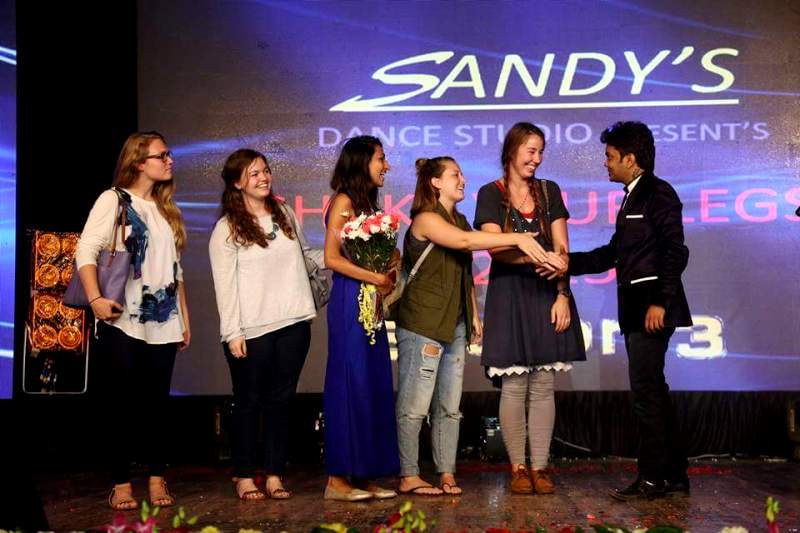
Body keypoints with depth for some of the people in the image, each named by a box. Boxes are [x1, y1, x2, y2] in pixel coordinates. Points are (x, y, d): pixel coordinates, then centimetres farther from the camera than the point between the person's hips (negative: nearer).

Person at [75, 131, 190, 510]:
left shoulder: (167, 209, 17)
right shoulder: (114, 199, -1)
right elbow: (86, 251, -10)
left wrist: (184, 318, 15)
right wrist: (95, 298, -24)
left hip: (162, 324, 5)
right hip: (122, 321, -5)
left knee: (157, 403, 6)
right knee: (123, 403, 0)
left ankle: (157, 478, 15)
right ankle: (121, 483, 8)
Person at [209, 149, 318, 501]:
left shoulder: (285, 215, 13)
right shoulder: (227, 229, -3)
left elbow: (301, 257, 23)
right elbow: (224, 285, -7)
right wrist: (233, 333, -12)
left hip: (293, 324, 4)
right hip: (252, 330, -4)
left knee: (281, 401, 8)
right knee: (249, 402, 4)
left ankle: (275, 475, 15)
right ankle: (244, 477, 14)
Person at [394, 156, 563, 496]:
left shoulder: (459, 220, 16)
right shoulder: (426, 219, -10)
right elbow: (465, 241, -26)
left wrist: (474, 316, 15)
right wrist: (517, 238, -30)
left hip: (455, 326, 8)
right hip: (422, 325, -8)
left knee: (449, 407, 8)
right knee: (414, 406, -3)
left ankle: (447, 473, 14)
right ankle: (409, 477, 3)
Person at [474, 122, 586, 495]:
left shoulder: (549, 192, 12)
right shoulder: (491, 194, 3)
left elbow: (560, 249, 7)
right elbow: (494, 246, -9)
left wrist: (562, 295, -4)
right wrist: (535, 257, -24)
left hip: (547, 294, 3)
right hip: (509, 296, -3)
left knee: (543, 387, 2)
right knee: (513, 387, -3)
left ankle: (539, 468, 8)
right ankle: (517, 468, 8)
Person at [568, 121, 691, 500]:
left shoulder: (658, 194, -9)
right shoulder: (632, 197, 19)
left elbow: (675, 252, -16)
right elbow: (614, 253, 21)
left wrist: (660, 302, -21)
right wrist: (568, 263, 14)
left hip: (653, 308, -10)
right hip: (635, 310, 10)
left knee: (645, 389, -7)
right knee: (652, 391, 12)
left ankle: (653, 478, -1)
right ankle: (673, 474, 20)